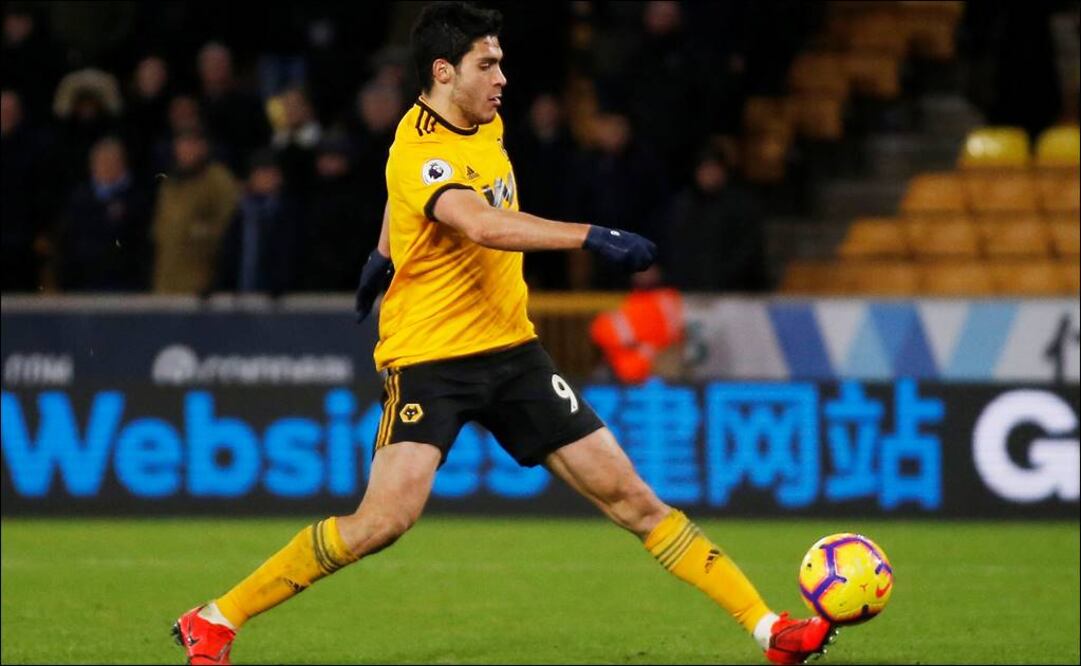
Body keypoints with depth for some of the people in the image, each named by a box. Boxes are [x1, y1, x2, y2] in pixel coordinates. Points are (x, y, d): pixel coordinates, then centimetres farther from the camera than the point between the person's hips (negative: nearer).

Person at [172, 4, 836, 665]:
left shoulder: (486, 125, 5)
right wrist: (590, 236, -48)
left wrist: (386, 253, 33)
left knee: (626, 493, 3)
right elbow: (482, 225, -40)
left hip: (512, 349, 7)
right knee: (385, 519, -21)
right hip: (430, 358, -7)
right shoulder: (419, 153, -21)